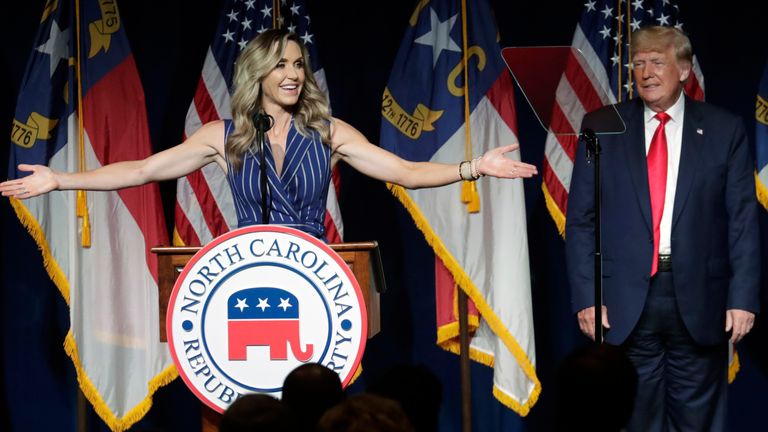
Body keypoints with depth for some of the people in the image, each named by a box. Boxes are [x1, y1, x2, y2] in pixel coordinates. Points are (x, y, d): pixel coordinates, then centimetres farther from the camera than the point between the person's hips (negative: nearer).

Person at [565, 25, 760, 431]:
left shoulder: (724, 130, 4)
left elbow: (743, 221, 2)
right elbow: (580, 219, 4)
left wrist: (743, 297, -6)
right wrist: (586, 296, -3)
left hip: (699, 303, 0)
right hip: (626, 302, 0)